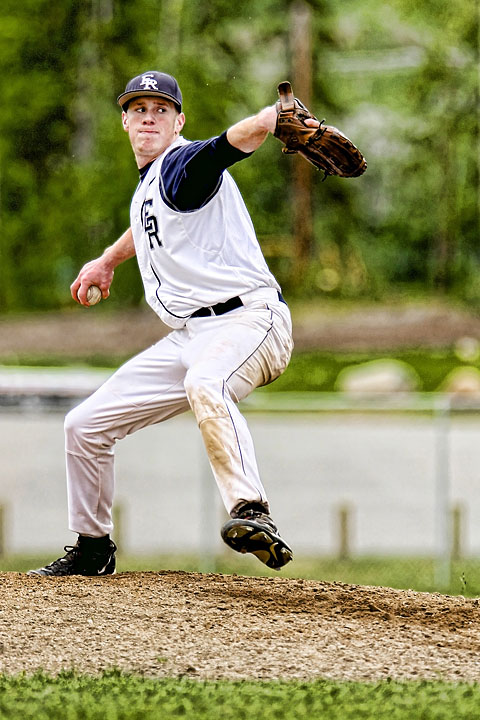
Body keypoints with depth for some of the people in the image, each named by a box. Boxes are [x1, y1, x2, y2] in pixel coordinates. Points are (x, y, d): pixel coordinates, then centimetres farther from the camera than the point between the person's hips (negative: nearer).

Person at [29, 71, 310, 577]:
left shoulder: (183, 165, -9)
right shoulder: (148, 183, 18)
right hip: (188, 338, 9)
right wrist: (108, 260, 58)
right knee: (85, 425, 10)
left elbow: (244, 136, -33)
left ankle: (251, 513, -54)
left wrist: (281, 117, -54)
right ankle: (92, 549, 27)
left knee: (205, 384, -43)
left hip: (249, 318, -9)